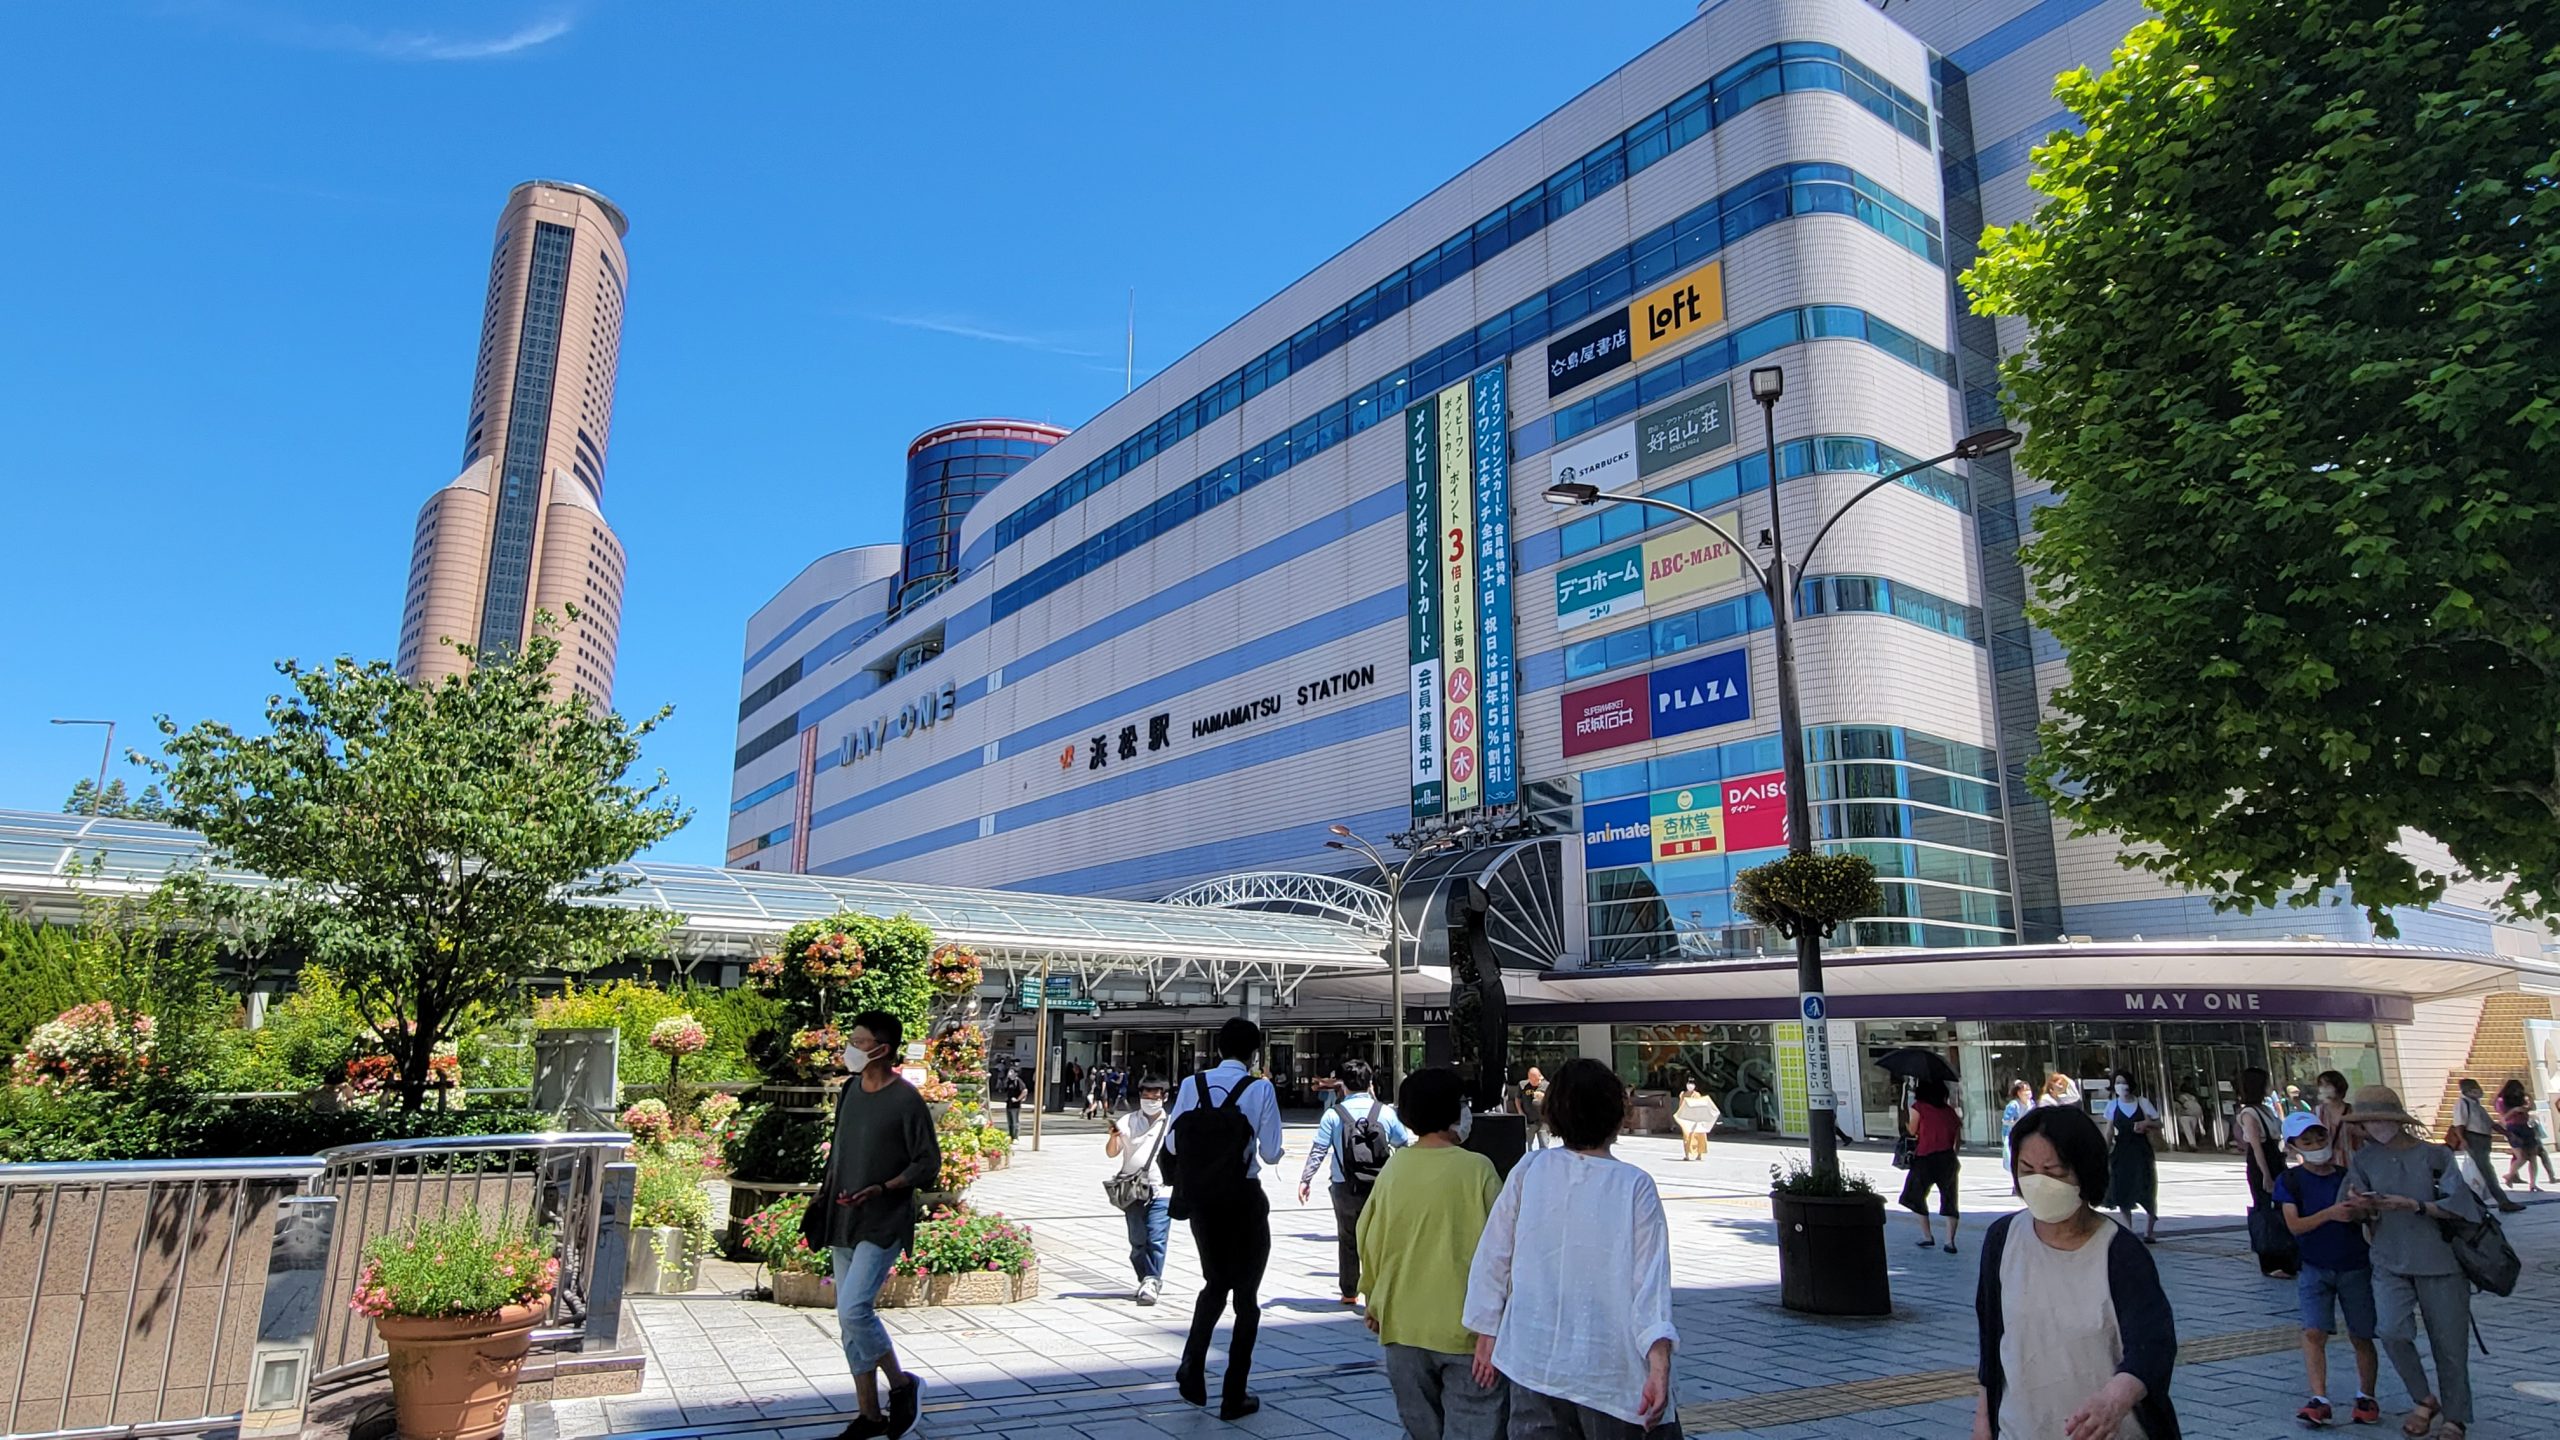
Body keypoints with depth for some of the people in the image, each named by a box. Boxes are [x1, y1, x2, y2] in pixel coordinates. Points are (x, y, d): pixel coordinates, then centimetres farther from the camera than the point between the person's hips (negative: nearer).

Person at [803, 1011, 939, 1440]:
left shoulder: (906, 1101, -14)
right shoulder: (850, 1090, 8)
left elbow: (928, 1164, -12)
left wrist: (881, 1189, -22)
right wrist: (822, 1194, 15)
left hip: (883, 1223, -8)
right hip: (843, 1222, 8)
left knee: (854, 1309, -18)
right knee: (849, 1318, 10)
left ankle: (901, 1384, 5)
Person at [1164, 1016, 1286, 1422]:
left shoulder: (1193, 1085, -2)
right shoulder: (1260, 1089, -11)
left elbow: (1172, 1144, 1)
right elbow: (1271, 1153, -9)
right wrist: (1275, 1150, 14)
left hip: (1201, 1200, 3)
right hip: (1244, 1200, -3)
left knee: (1216, 1282, 25)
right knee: (1246, 1293, 11)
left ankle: (1192, 1369, 13)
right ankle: (1234, 1396, 15)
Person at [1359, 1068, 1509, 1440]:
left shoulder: (1393, 1169, -1)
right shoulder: (1476, 1169, -12)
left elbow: (1370, 1242, 8)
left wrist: (1376, 1304, 22)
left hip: (1404, 1324, 5)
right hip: (1467, 1324, -4)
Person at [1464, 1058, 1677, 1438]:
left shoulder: (1529, 1170, -3)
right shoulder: (1634, 1186, -8)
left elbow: (1492, 1259, 2)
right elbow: (1650, 1278, -15)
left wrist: (1486, 1335, 12)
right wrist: (1659, 1366, -15)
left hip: (1531, 1361, 1)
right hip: (1607, 1367, -1)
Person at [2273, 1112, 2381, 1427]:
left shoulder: (2348, 1176, -1)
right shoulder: (2290, 1181, -5)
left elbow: (2370, 1216, 0)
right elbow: (2294, 1224, -14)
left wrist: (2361, 1212, -23)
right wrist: (2329, 1214, -29)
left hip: (2355, 1267, 2)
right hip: (2314, 1268, -1)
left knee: (2360, 1336, 9)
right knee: (2313, 1332, -11)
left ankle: (2366, 1396, 27)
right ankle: (2319, 1400, -10)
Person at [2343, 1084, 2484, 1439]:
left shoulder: (2435, 1156, -4)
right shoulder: (2364, 1159, 3)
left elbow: (2455, 1207, -11)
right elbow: (2365, 1216, 4)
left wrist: (2412, 1205, -23)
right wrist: (2365, 1206, -19)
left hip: (2439, 1262, -1)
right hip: (2390, 1264, 1)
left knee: (2449, 1344, 5)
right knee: (2391, 1331, -17)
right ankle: (2424, 1401, 8)